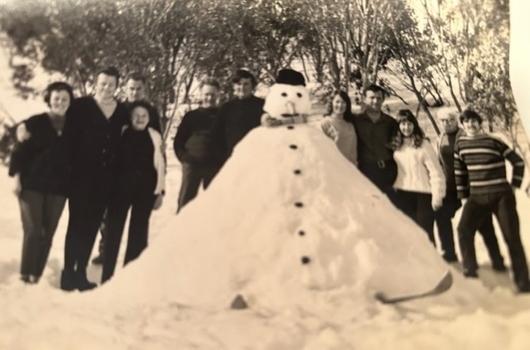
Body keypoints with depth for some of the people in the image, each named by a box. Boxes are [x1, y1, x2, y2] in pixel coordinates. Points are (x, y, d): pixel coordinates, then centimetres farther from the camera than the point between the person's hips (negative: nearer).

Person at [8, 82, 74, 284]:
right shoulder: (35, 122, -2)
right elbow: (20, 151, -3)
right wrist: (17, 177, -10)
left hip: (58, 188, 3)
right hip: (32, 184, -3)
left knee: (48, 233, 4)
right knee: (33, 231, -8)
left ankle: (36, 275, 14)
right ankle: (25, 275, 4)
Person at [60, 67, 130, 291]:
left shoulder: (123, 112, 9)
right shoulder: (80, 106, -1)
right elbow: (68, 138, -7)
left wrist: (116, 170, 2)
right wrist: (72, 166, -13)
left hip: (106, 177, 4)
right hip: (81, 174, -3)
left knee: (91, 225, 8)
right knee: (77, 223, -3)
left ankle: (81, 272, 16)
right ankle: (68, 272, 4)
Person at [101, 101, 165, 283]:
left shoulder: (155, 136, 2)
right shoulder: (121, 133, 1)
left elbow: (160, 165, 4)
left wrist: (159, 191, 1)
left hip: (145, 189, 0)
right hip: (121, 187, 0)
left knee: (138, 233, 8)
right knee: (113, 231, 3)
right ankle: (106, 278, 12)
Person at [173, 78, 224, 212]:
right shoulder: (191, 116, 10)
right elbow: (178, 140, 11)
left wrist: (223, 160, -4)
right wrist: (184, 157, -1)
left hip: (215, 166, 0)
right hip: (192, 164, 0)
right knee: (184, 203, -1)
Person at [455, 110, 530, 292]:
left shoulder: (494, 141, -8)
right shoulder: (460, 144, 3)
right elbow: (459, 171, 12)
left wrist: (514, 186, -1)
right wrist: (462, 195, 11)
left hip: (502, 195, -3)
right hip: (477, 196, 3)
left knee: (512, 237, 0)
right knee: (463, 228, -17)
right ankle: (470, 271, -7)